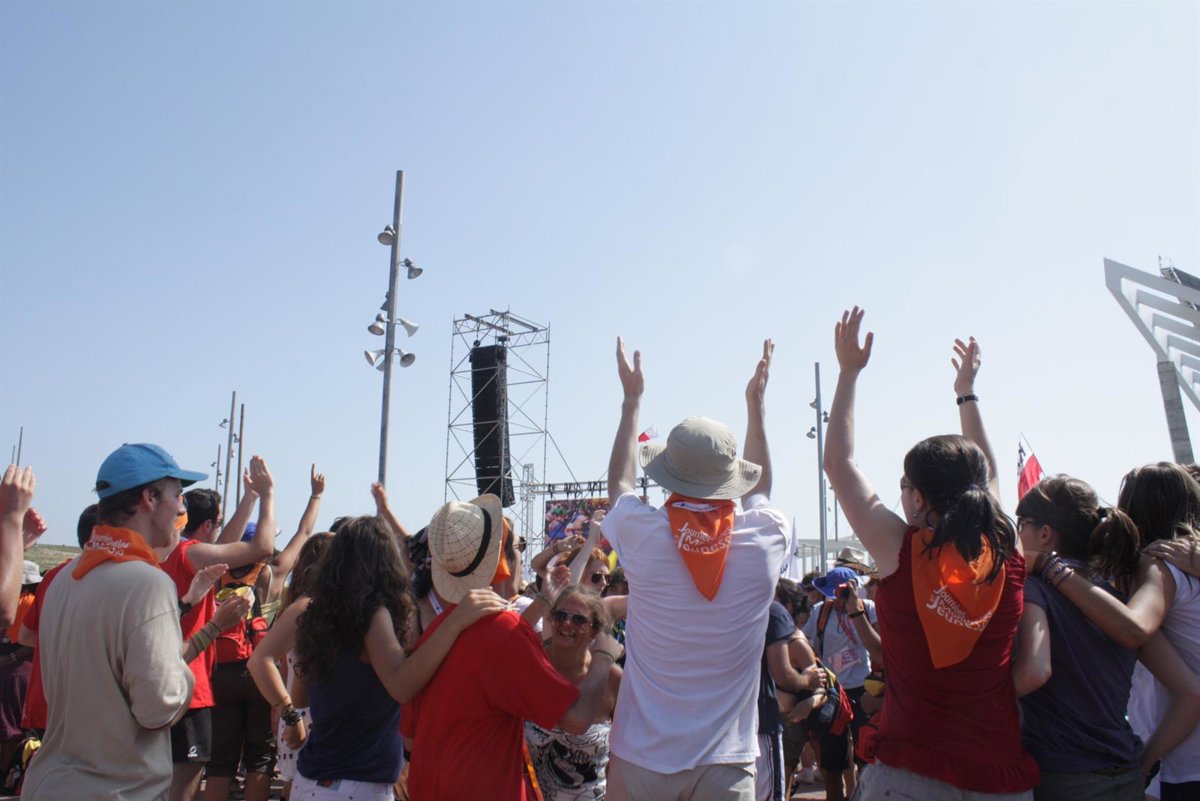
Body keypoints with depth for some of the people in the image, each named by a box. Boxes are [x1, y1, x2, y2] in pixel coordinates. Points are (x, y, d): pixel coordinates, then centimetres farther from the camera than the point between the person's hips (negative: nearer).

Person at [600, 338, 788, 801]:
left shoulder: (643, 536, -15)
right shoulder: (764, 539, -11)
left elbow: (619, 482, 9)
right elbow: (760, 488, 14)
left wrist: (631, 399, 19)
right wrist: (756, 402, 23)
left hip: (642, 762, 0)